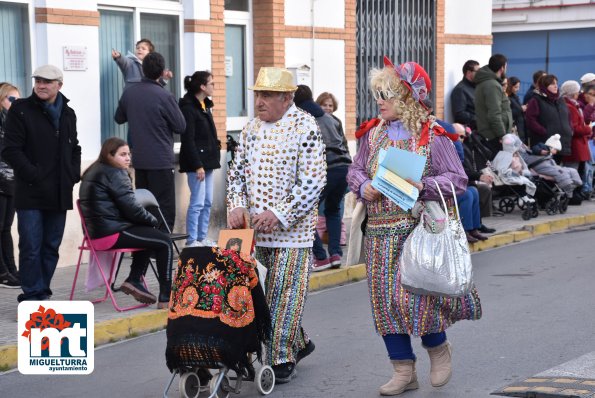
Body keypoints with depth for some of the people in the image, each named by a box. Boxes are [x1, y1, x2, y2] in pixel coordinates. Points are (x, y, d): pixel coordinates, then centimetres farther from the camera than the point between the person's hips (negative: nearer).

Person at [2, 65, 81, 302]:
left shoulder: (68, 114, 14)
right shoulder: (21, 110, -4)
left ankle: (42, 293, 18)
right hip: (30, 193, -5)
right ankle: (32, 296, -1)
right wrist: (33, 175, -15)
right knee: (31, 248, -7)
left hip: (60, 194, 5)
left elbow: (74, 149, 24)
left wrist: (74, 174, 8)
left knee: (51, 247, 9)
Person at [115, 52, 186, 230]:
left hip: (139, 160, 6)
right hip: (161, 161, -6)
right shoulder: (164, 96, -14)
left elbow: (119, 118, 18)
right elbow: (181, 126, -6)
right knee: (165, 210, -3)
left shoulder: (129, 93, 2)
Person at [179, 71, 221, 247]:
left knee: (207, 202, 11)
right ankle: (192, 241, -3)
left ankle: (202, 238, 18)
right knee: (197, 203, -8)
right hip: (196, 162, -9)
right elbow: (188, 140, -17)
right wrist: (197, 165, -19)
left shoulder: (205, 105, 15)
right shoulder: (188, 107, -13)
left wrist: (215, 152, 14)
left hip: (207, 160, 9)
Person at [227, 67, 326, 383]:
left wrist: (280, 215, -22)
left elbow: (313, 181, -15)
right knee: (272, 293, 13)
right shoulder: (252, 129, 10)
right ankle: (299, 343, 30)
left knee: (285, 295, -4)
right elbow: (237, 171, 15)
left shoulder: (305, 128, -10)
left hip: (292, 229, -6)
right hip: (256, 228, 6)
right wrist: (237, 206, -4)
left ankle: (282, 360, 5)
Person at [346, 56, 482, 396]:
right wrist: (362, 186, -5)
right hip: (381, 231, 5)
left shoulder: (432, 135, -7)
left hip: (420, 229, -5)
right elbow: (354, 170, 17)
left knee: (415, 293, -9)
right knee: (385, 297, 4)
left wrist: (424, 186, -22)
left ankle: (438, 347, 22)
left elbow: (458, 179, -8)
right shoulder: (373, 134, 8)